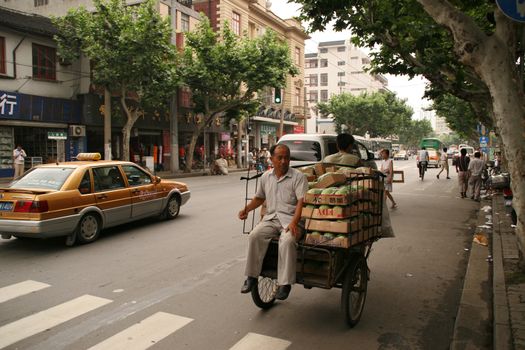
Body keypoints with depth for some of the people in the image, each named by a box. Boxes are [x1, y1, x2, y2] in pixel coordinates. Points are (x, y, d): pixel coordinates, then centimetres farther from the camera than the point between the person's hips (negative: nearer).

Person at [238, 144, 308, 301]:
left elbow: (301, 201, -12)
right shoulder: (266, 177, 15)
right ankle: (251, 277, -13)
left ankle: (285, 283, -22)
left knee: (287, 241, -34)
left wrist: (294, 222, -26)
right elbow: (259, 198, 28)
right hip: (270, 218, 5)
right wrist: (247, 209, 10)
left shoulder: (298, 177, -2)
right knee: (254, 236, -23)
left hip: (290, 219, -4)